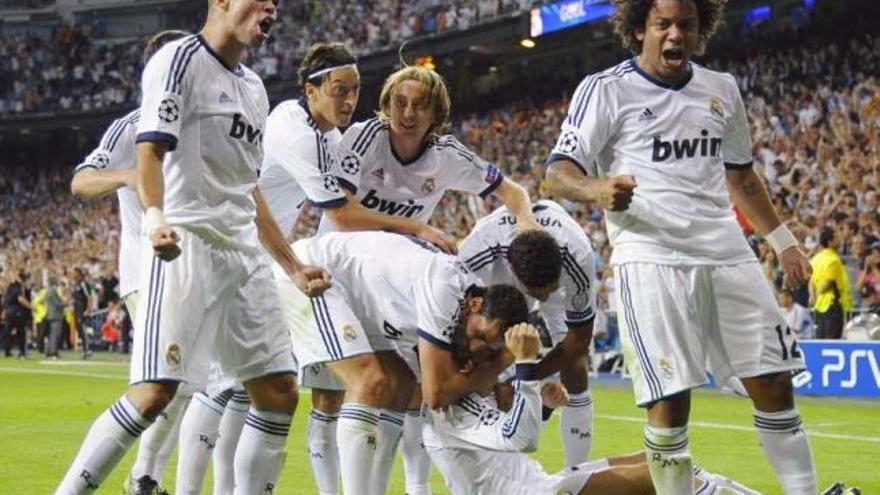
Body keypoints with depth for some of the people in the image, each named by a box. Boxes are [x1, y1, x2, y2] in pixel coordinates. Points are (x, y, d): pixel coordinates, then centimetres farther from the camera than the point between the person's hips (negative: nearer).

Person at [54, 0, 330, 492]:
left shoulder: (254, 88, 22)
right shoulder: (179, 59, -3)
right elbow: (150, 151, -14)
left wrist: (294, 266, 24)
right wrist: (154, 216, -33)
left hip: (244, 254, 8)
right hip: (185, 248, -8)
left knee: (279, 393, 4)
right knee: (155, 392, -17)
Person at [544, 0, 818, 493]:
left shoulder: (722, 89, 14)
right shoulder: (606, 90, -2)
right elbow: (559, 172, -8)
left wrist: (783, 240, 25)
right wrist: (599, 188, -29)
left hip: (727, 255, 5)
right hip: (651, 259, -5)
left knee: (773, 382, 4)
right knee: (670, 399, -11)